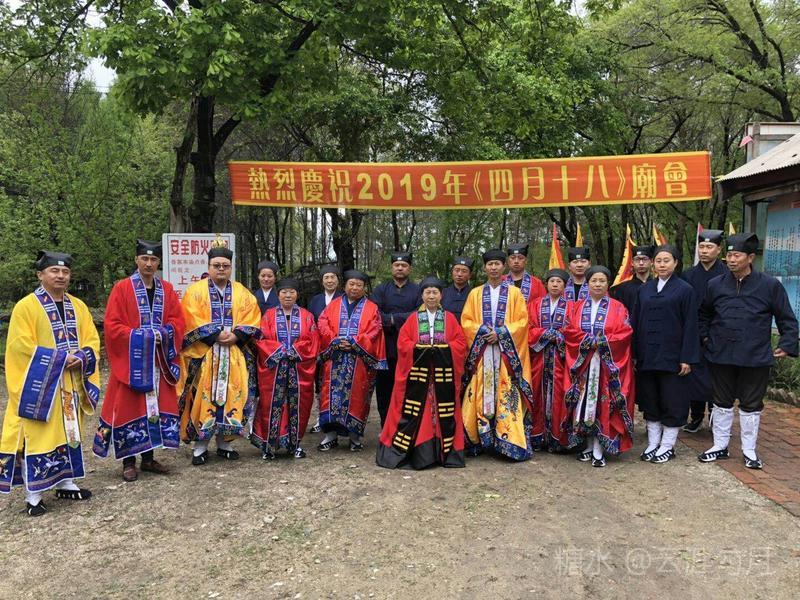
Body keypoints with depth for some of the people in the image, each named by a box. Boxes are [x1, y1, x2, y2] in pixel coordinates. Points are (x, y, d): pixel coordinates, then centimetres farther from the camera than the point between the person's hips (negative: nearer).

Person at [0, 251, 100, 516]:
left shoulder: (78, 306, 9)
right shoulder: (26, 307, -7)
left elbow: (92, 341, 8)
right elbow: (21, 347, -14)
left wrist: (81, 358, -14)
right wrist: (61, 358, -19)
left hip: (71, 384, 6)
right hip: (39, 386, -6)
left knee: (68, 432, 13)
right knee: (37, 436, -3)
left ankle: (65, 483, 26)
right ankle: (33, 495, 6)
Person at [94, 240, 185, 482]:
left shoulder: (167, 290, 8)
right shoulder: (122, 288, -3)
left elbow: (178, 322, 6)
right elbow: (112, 325, -8)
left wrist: (162, 334, -12)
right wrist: (139, 336, -16)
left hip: (158, 361, 4)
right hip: (131, 359, -4)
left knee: (156, 405, 7)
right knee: (130, 407, 0)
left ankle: (148, 458, 18)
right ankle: (128, 461, 9)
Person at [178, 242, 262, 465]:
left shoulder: (242, 293, 12)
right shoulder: (195, 291, 4)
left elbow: (252, 321, 4)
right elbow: (192, 322, -7)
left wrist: (236, 335, -12)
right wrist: (216, 335, -15)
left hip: (236, 355, 3)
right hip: (203, 355, -2)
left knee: (232, 395, 1)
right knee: (203, 396, -5)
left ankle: (224, 442, 12)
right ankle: (200, 445, 3)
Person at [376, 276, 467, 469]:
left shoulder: (450, 318, 9)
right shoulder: (413, 319, 8)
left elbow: (460, 343, 3)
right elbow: (403, 343, 1)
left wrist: (443, 349, -12)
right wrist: (420, 349, -13)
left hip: (443, 372, 1)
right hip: (418, 371, -1)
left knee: (444, 410, 2)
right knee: (413, 412, -3)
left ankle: (446, 451, 12)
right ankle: (401, 450, 4)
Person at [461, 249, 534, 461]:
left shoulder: (514, 293, 8)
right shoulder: (475, 294, 12)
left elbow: (522, 321, 1)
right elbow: (466, 321, 8)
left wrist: (500, 333, -11)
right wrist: (483, 331, -9)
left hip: (507, 354, -1)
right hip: (481, 353, 2)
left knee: (507, 395, -6)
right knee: (480, 396, -1)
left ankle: (511, 441, -3)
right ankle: (480, 438, 5)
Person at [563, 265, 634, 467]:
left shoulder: (618, 308, 4)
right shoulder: (577, 307, 11)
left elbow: (624, 333, -4)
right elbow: (569, 330, 1)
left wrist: (602, 342, -16)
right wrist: (588, 340, -13)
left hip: (608, 365, -2)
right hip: (582, 364, 2)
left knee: (603, 404, -5)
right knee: (584, 404, 3)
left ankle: (599, 451, -2)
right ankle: (589, 446, 14)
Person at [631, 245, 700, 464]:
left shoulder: (685, 290, -3)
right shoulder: (644, 289, 9)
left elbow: (690, 326, -5)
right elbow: (635, 322, 10)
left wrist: (687, 358, -10)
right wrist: (633, 353, 5)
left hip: (671, 355, -4)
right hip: (647, 355, 4)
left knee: (672, 402, 3)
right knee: (650, 400, 10)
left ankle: (668, 446, 15)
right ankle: (653, 443, 21)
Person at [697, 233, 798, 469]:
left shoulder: (770, 285, -6)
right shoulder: (715, 285, 0)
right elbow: (703, 314, 17)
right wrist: (704, 336, 8)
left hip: (756, 358, -2)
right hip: (721, 356, 2)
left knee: (751, 405, 10)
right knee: (722, 403, 13)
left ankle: (749, 451, 24)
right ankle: (720, 446, 27)